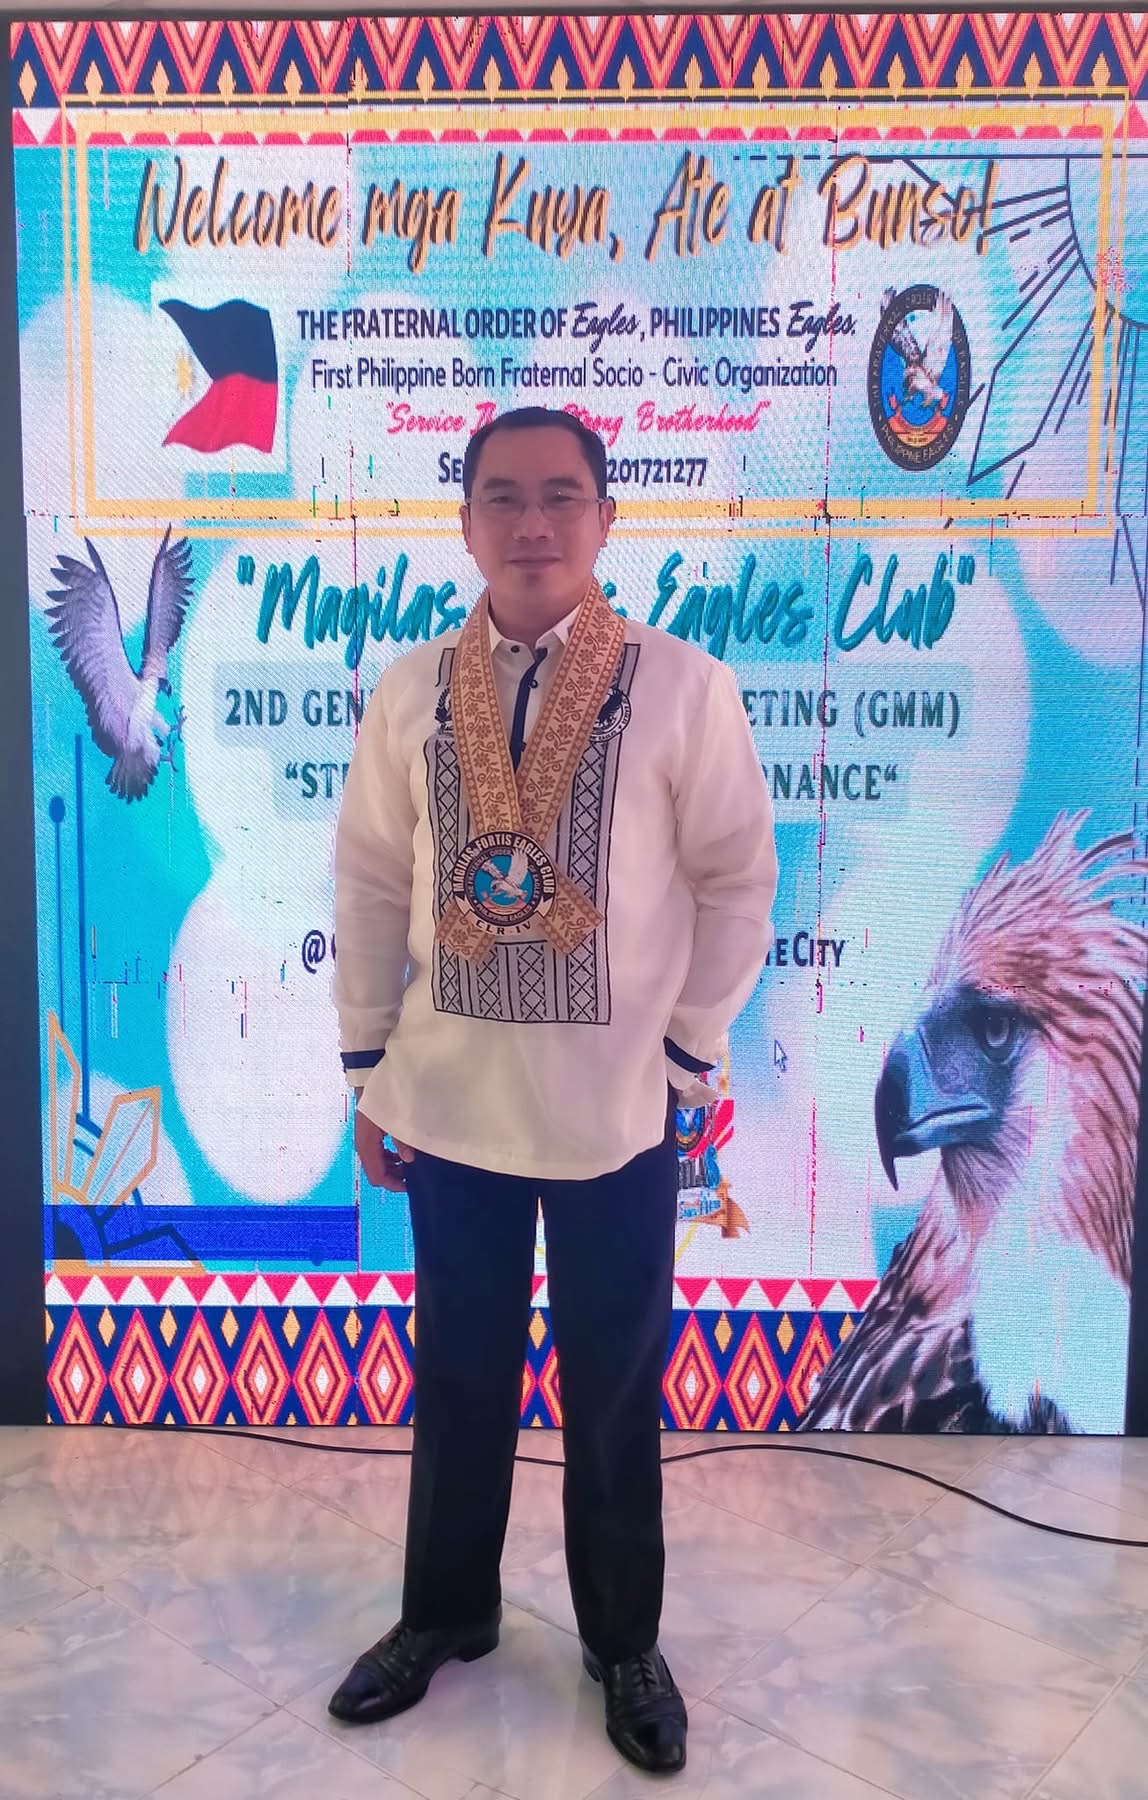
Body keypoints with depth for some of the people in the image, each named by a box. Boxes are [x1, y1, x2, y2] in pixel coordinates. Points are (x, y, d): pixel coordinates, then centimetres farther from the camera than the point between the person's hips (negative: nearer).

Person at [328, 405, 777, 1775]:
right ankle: (445, 1612, 41)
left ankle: (622, 1642, 37)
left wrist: (686, 1054, -4)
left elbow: (738, 882, -2)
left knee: (614, 1390, 13)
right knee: (457, 1375, 18)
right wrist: (367, 1066, 4)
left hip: (617, 1108, -2)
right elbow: (370, 885, 5)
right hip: (447, 1102, 2)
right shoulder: (409, 691, 0)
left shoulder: (683, 687, -7)